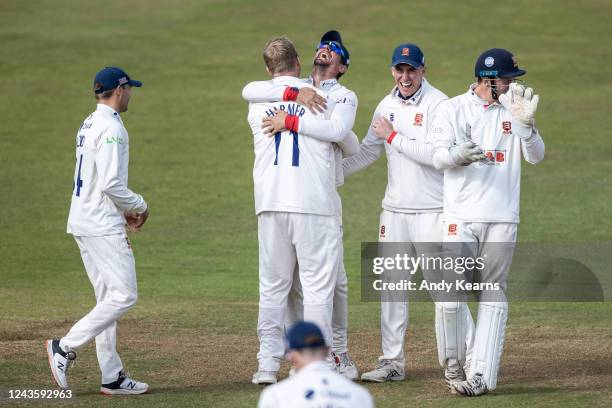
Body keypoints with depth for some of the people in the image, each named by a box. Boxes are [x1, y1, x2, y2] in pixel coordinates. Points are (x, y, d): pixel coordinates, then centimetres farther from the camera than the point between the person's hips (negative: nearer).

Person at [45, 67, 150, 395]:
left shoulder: (89, 125, 16)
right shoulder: (111, 128, -14)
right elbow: (110, 184, -22)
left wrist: (123, 211, 17)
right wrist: (138, 205, -6)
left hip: (83, 222, 10)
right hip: (102, 226, -10)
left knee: (108, 299, 10)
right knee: (124, 295, -9)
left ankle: (112, 377, 8)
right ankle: (65, 348, -11)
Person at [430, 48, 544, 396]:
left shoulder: (514, 110, 7)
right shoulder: (453, 109, 2)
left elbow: (536, 156, -2)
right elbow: (439, 157, -4)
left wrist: (525, 123, -20)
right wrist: (459, 154, -27)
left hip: (503, 219, 2)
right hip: (461, 216, -2)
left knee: (493, 295, 1)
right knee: (450, 295, -8)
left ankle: (482, 374, 1)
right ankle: (454, 364, 13)